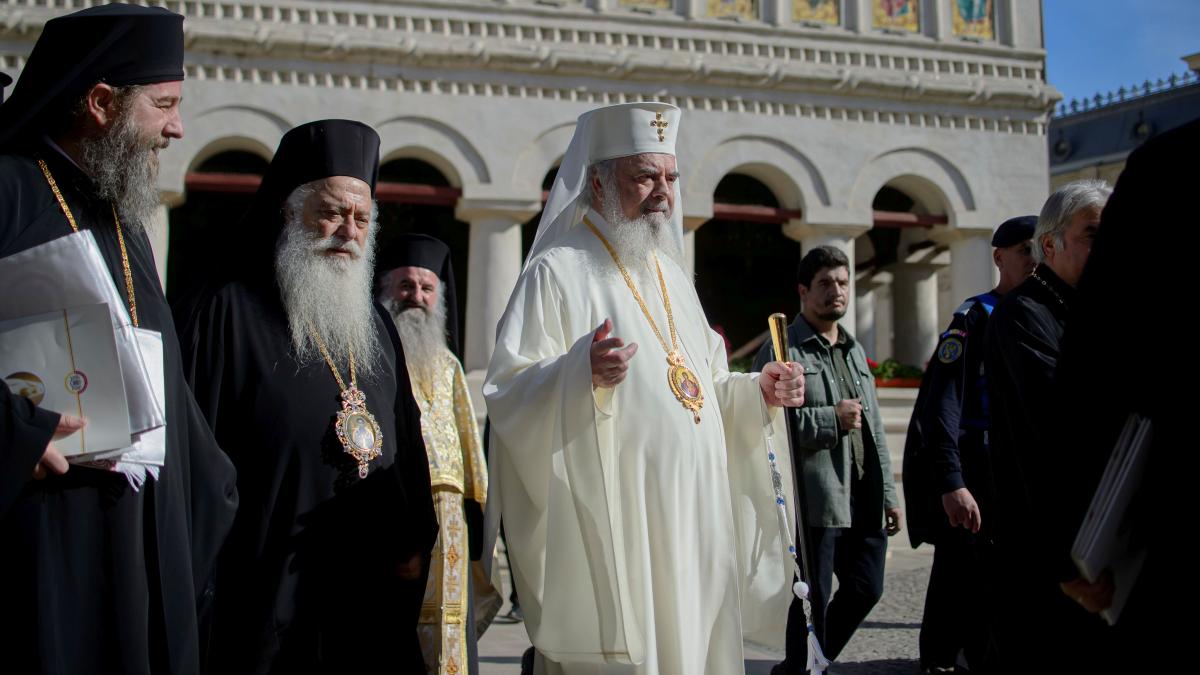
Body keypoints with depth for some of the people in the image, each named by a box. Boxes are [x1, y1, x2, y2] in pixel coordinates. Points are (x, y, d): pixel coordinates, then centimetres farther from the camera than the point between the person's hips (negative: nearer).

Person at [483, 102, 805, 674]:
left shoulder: (670, 274, 18)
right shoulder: (559, 272, -5)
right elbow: (508, 393, -15)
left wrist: (756, 392, 6)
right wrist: (582, 373, -32)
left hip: (693, 519, 7)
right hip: (612, 518, -7)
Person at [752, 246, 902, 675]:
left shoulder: (854, 351, 20)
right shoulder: (783, 350, -5)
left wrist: (888, 494, 18)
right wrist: (831, 418, -17)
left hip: (863, 499, 8)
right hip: (816, 499, -7)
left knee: (866, 588, 12)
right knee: (814, 600, 0)